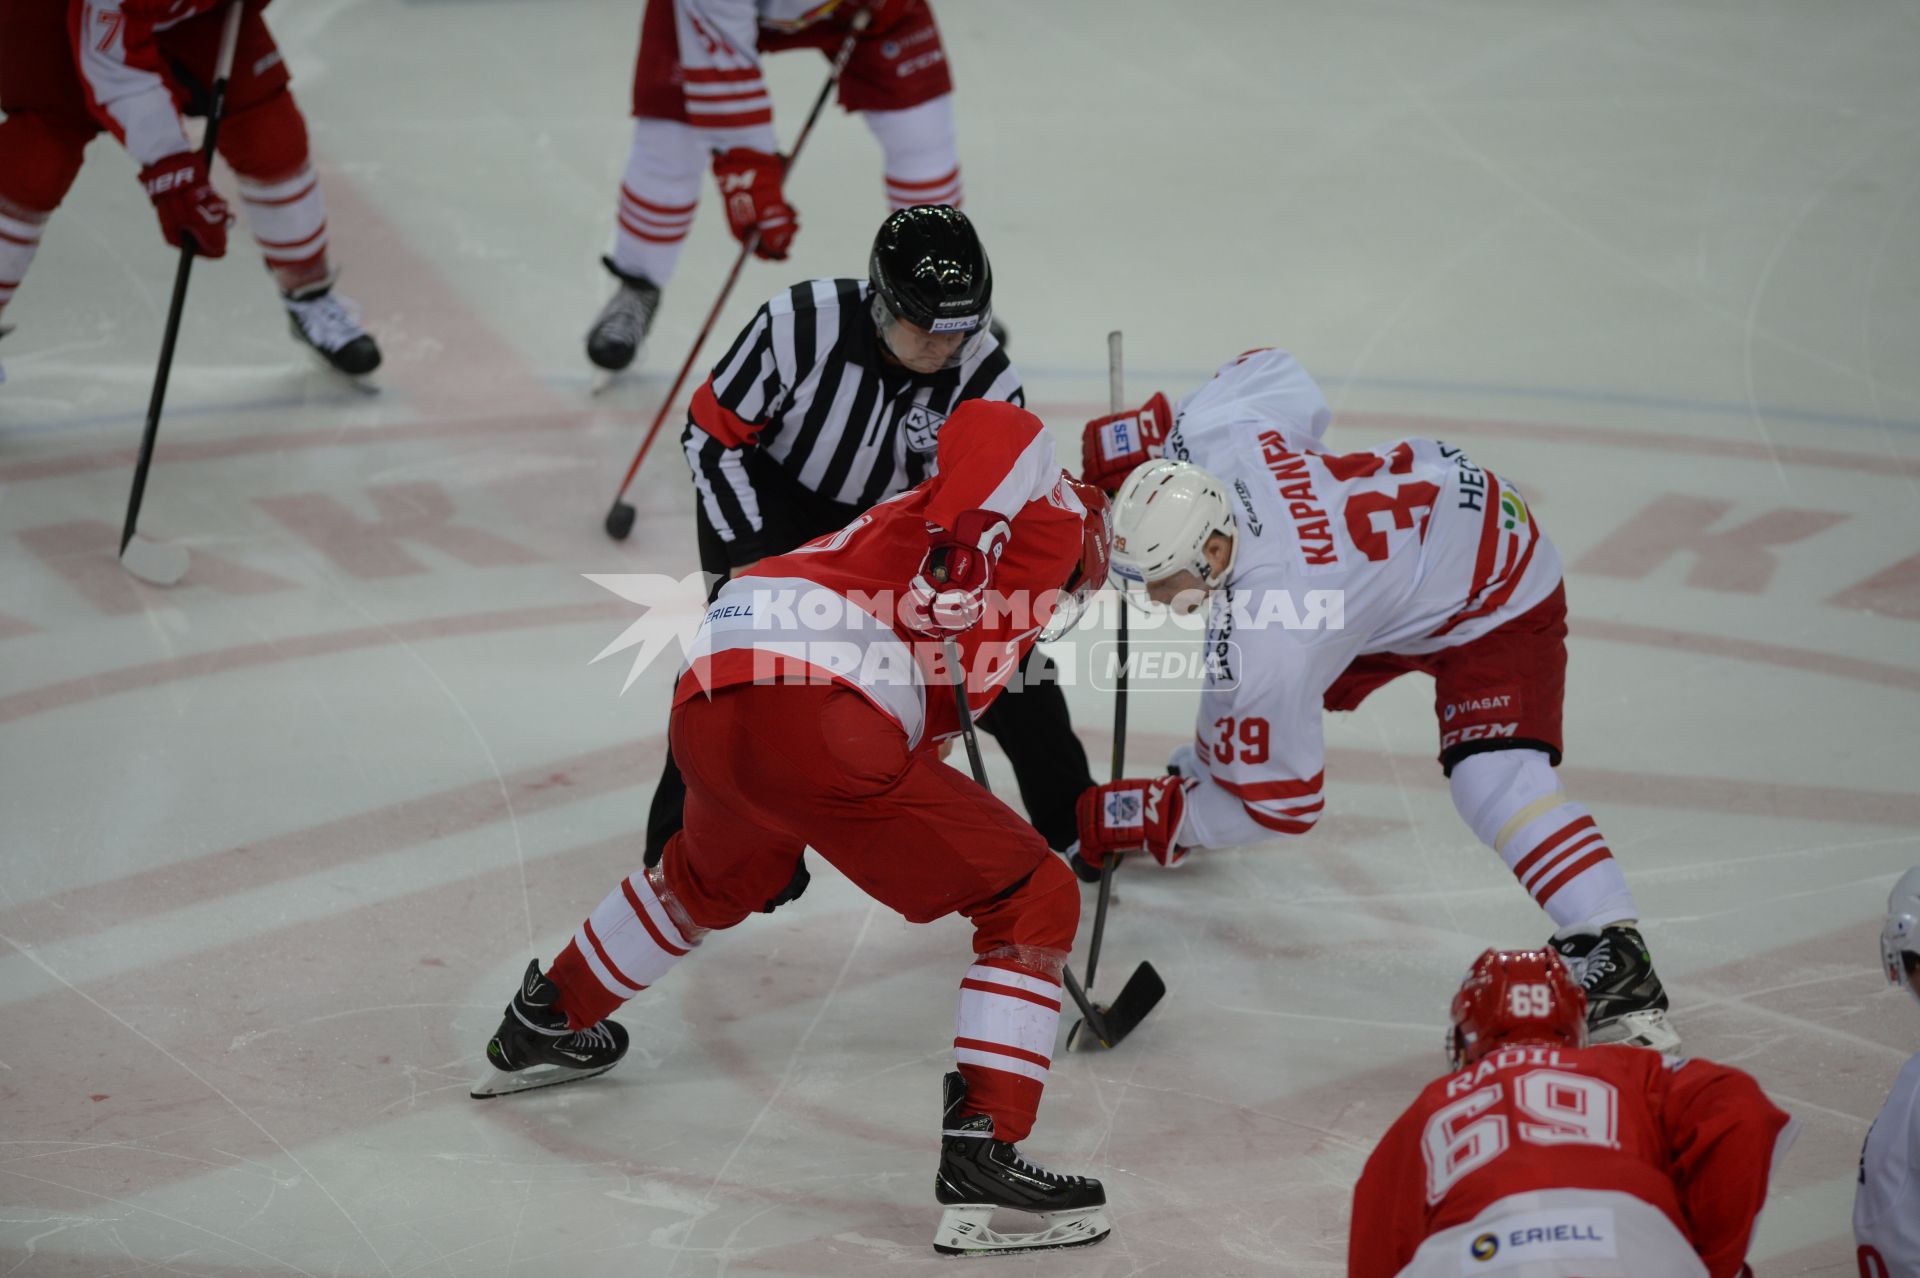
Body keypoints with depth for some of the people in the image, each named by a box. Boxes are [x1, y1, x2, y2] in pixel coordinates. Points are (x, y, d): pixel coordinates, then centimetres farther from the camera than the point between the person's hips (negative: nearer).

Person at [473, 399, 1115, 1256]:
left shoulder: (914, 518, 35)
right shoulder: (1048, 512, 12)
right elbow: (996, 429, -11)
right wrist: (962, 559, -15)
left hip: (704, 704, 9)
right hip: (814, 722, -9)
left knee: (713, 879, 40)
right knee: (1033, 899, 1)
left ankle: (544, 1026, 57)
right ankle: (982, 1161, -9)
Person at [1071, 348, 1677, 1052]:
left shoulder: (1260, 644, -38)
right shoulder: (1213, 442, -24)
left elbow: (1279, 803, -25)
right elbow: (1275, 370, 0)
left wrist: (1144, 817, -18)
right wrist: (1145, 427, 1)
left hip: (1498, 598, -10)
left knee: (1496, 780, -29)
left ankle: (1618, 968, -29)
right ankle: (1195, 782, 49)